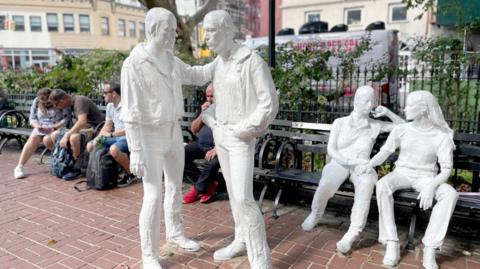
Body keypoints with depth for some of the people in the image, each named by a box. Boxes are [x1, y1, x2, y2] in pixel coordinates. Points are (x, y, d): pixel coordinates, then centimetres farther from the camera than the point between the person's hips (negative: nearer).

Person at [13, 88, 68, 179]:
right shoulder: (36, 102, 4)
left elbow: (66, 120, -16)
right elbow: (32, 118, 7)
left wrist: (53, 127, -26)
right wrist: (37, 126, -14)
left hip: (57, 128, -4)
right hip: (41, 128, 4)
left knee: (47, 140, -32)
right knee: (32, 139, -23)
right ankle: (20, 166, -25)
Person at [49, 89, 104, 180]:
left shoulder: (80, 100, -18)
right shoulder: (72, 103, 11)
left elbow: (82, 121, -32)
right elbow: (79, 122, 15)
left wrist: (67, 135, -30)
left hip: (94, 129, -10)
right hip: (84, 128, 10)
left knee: (73, 138, -37)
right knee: (55, 134, 8)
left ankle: (77, 169, -19)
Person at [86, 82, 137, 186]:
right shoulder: (110, 106, 10)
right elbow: (107, 126, 15)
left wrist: (111, 134, -22)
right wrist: (97, 138, -2)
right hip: (116, 137, 9)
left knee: (114, 149, -37)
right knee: (90, 146, 4)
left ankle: (131, 174, -14)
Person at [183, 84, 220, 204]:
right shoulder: (207, 108, 14)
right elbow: (194, 130, 13)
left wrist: (217, 148, -25)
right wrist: (202, 114, -2)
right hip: (201, 144, 7)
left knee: (212, 163, -36)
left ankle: (197, 189, -7)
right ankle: (209, 183, -5)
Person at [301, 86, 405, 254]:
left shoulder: (375, 125, 10)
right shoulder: (340, 122, 5)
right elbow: (331, 150, -3)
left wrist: (388, 112, 1)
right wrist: (351, 162, -19)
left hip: (362, 167, 1)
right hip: (339, 163, -1)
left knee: (367, 183, -38)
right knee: (326, 184, -35)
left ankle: (353, 232, -33)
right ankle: (315, 215, -4)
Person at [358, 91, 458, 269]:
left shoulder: (441, 136, -6)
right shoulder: (401, 130, 1)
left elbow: (446, 169, -9)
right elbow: (384, 153, 3)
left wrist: (432, 186, -28)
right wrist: (369, 164, -19)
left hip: (425, 177, -1)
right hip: (402, 173, 1)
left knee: (451, 193, -31)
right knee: (382, 185, -33)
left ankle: (430, 248, -24)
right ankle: (392, 243, -27)